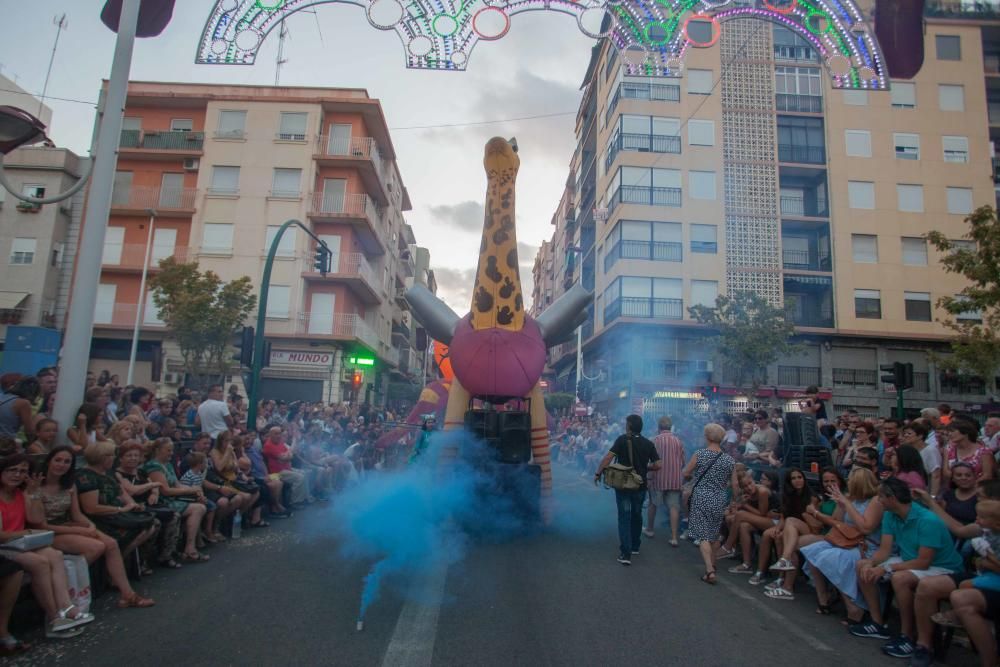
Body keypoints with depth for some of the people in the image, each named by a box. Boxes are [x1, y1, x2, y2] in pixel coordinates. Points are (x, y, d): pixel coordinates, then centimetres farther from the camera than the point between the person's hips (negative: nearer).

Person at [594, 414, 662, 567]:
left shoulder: (622, 440, -13)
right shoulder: (648, 444, -2)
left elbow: (608, 457, -21)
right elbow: (657, 465, -4)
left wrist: (598, 473, -12)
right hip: (640, 485, 3)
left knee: (624, 517, 1)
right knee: (637, 515, 20)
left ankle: (626, 553, -6)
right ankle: (635, 546, 34)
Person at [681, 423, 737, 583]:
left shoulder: (699, 454, -10)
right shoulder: (729, 460, 0)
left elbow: (685, 474, -1)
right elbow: (735, 484, 3)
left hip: (701, 499, -4)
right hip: (719, 501, 4)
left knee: (703, 536, -2)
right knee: (715, 534, 20)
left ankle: (709, 570, -12)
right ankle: (712, 564, 35)